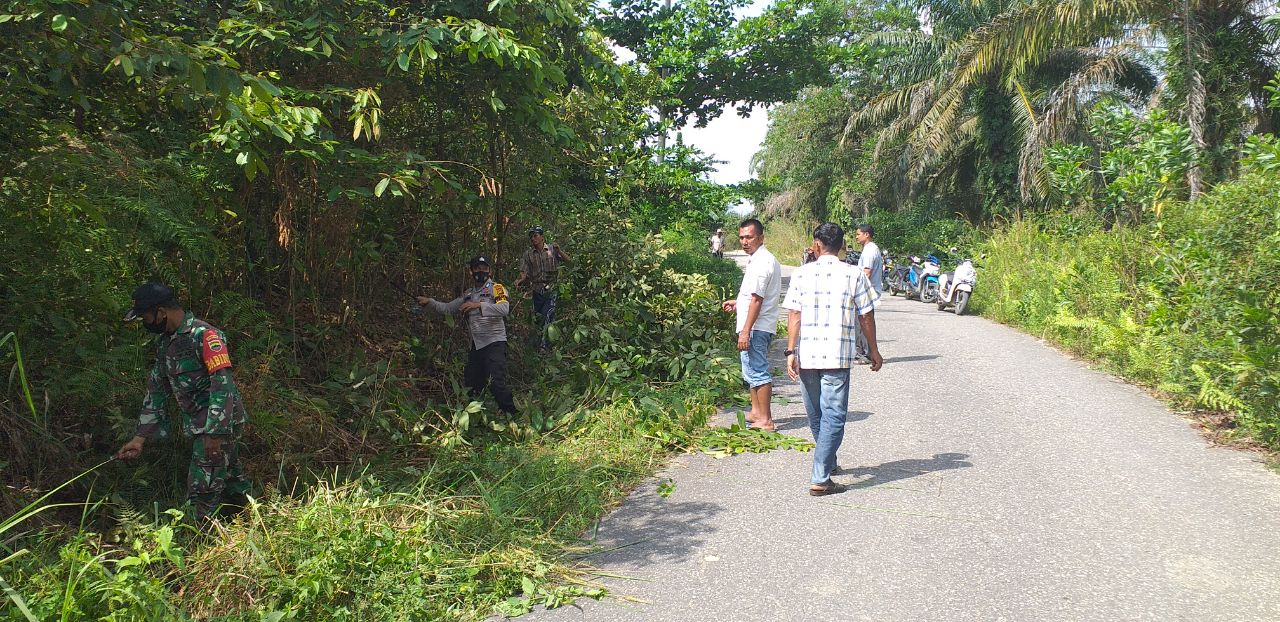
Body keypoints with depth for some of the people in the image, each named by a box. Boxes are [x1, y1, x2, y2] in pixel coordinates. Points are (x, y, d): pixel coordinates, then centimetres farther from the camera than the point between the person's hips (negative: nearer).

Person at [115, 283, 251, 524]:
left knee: (203, 488, -6)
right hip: (198, 427, 9)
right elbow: (156, 391, 15)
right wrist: (140, 438, 11)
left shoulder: (204, 335, -17)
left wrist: (215, 433, -25)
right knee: (228, 477, 18)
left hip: (219, 425, -9)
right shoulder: (164, 343, 11)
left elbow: (223, 386, -22)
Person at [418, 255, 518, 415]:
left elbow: (504, 309, -23)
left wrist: (479, 305, -32)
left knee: (496, 384, -19)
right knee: (471, 385, 12)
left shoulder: (496, 288, -4)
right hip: (476, 346, 7)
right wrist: (429, 301, 5)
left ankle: (513, 417, -10)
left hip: (495, 343, -7)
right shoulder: (468, 294, 17)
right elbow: (447, 309, 19)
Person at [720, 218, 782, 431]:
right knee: (753, 371, 20)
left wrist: (745, 331, -24)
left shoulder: (761, 263, -18)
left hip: (756, 327, -11)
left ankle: (765, 420, -2)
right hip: (760, 327, 11)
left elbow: (757, 300, -23)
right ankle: (756, 411, 30)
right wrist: (738, 304, 23)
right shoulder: (768, 260, 16)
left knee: (757, 372, -6)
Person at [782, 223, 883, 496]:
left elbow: (794, 315, -3)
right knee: (833, 416, -1)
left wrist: (790, 352, -2)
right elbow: (866, 317, 2)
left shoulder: (801, 273, 1)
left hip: (806, 356, 3)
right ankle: (820, 479, -8)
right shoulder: (854, 275, -2)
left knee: (815, 415, 18)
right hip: (837, 356, -3)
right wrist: (873, 351, 13)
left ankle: (828, 463, 38)